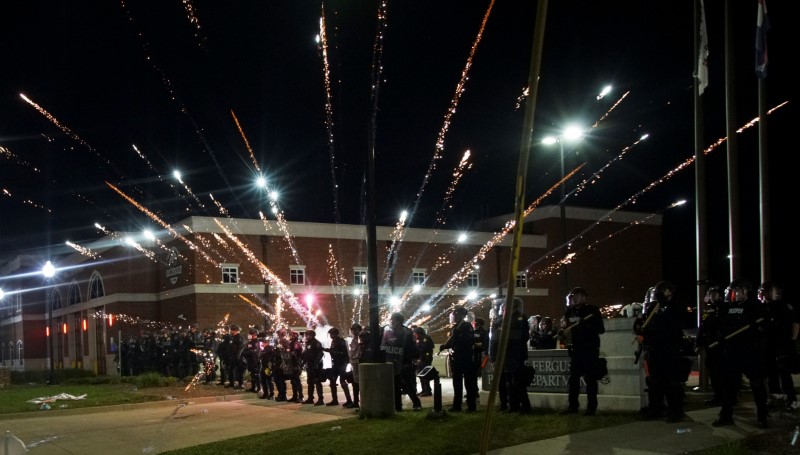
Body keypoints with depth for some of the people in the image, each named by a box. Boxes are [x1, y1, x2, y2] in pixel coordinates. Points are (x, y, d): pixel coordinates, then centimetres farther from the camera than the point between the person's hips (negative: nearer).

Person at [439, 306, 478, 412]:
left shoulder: (467, 326, -5)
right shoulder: (453, 328, 15)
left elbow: (468, 341, -17)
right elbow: (451, 342, 14)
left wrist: (457, 336, -24)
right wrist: (445, 346, -5)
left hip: (466, 358, -7)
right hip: (455, 358, 7)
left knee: (469, 382, -3)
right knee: (457, 383, 10)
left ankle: (471, 405, 0)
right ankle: (456, 405, 14)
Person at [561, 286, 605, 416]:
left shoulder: (592, 310, -5)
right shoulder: (569, 311, 11)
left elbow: (601, 329, -11)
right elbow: (565, 328, 22)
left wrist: (586, 325, -24)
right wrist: (564, 329, -2)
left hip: (590, 349, -5)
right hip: (575, 349, 5)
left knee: (590, 379, -4)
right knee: (573, 378, 6)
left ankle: (591, 407, -1)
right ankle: (572, 406, 12)